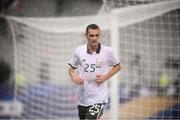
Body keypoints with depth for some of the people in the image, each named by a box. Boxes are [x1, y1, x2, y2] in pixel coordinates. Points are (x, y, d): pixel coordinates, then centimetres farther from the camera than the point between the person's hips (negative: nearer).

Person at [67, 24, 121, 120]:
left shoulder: (107, 51, -6)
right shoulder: (79, 51, 0)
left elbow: (117, 66, 8)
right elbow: (71, 67, 15)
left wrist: (105, 76, -7)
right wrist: (74, 77, -6)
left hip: (98, 98, -4)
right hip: (83, 97, 4)